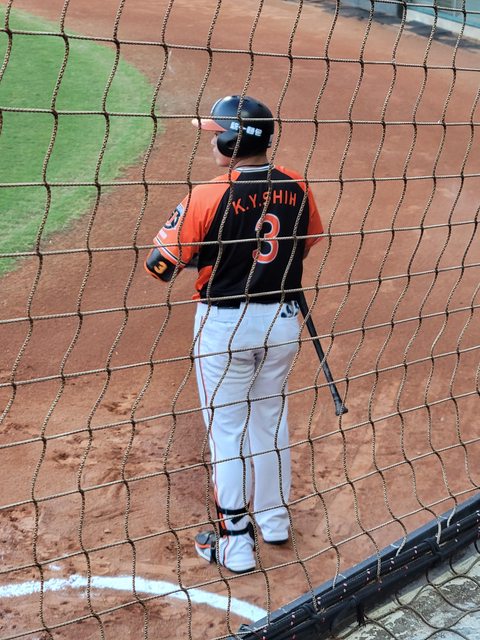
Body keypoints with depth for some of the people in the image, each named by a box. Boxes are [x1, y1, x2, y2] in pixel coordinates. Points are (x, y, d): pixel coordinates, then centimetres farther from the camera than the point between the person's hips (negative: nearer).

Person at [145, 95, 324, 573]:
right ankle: (273, 520, 35)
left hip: (226, 324, -5)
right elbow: (309, 241, 13)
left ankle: (235, 542, 15)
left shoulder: (208, 197, -20)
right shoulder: (295, 187, -4)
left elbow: (161, 264, -16)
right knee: (270, 418, 21)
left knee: (227, 430, 8)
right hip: (283, 319, 5)